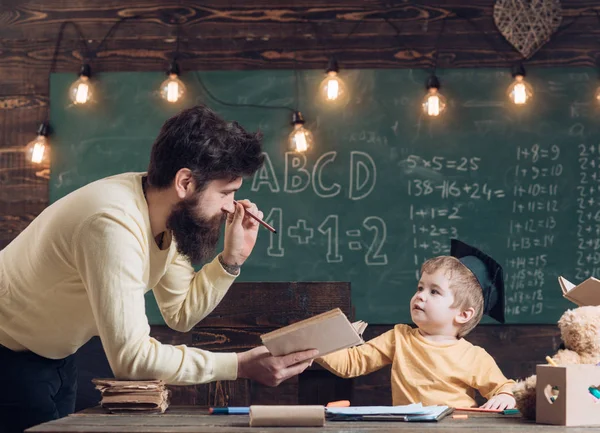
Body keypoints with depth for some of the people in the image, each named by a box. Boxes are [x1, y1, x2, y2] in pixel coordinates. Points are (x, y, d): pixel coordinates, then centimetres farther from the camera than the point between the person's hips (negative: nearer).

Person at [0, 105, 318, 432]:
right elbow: (130, 357, -36)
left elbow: (181, 313, 1)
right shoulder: (115, 224, -35)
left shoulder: (165, 211, -8)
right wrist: (241, 365, -34)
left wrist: (233, 258, -12)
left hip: (54, 356, 8)